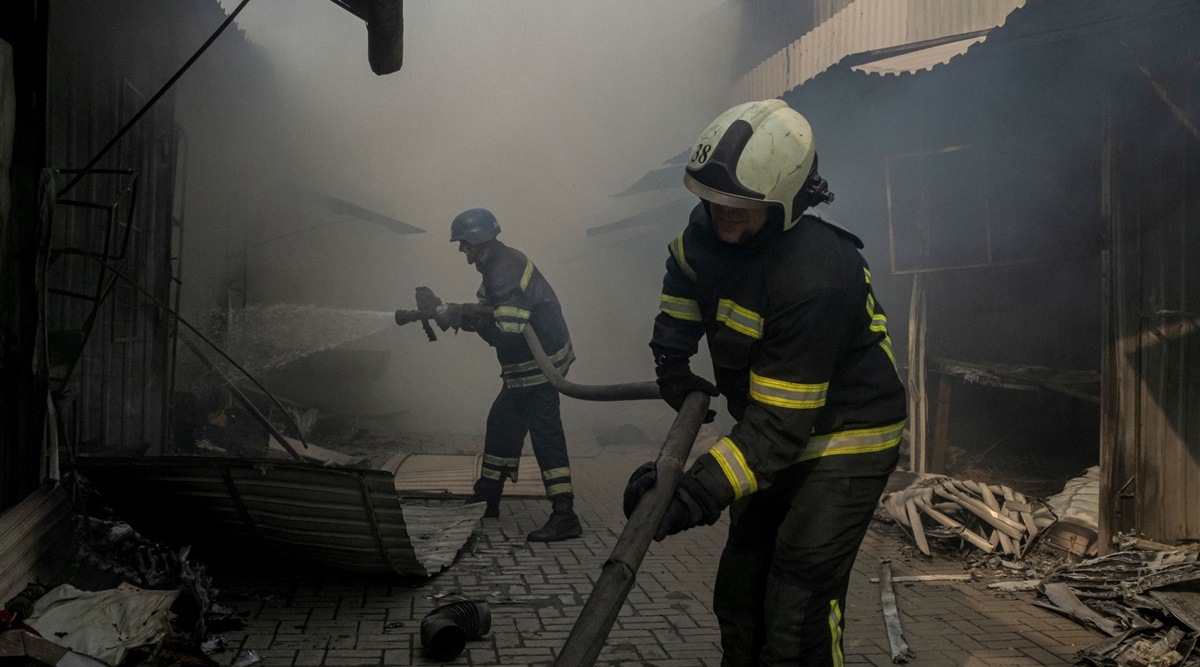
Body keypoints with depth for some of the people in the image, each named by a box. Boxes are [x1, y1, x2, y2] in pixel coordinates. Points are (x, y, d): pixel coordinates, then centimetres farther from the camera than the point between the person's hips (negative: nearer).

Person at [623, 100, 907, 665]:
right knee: (738, 595, 14)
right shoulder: (711, 228, -9)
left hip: (845, 439, -8)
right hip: (784, 443, 8)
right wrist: (672, 362, 6)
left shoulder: (814, 278, -33)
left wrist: (697, 494, -40)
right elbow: (685, 274, 17)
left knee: (796, 621, -14)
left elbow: (778, 427, -33)